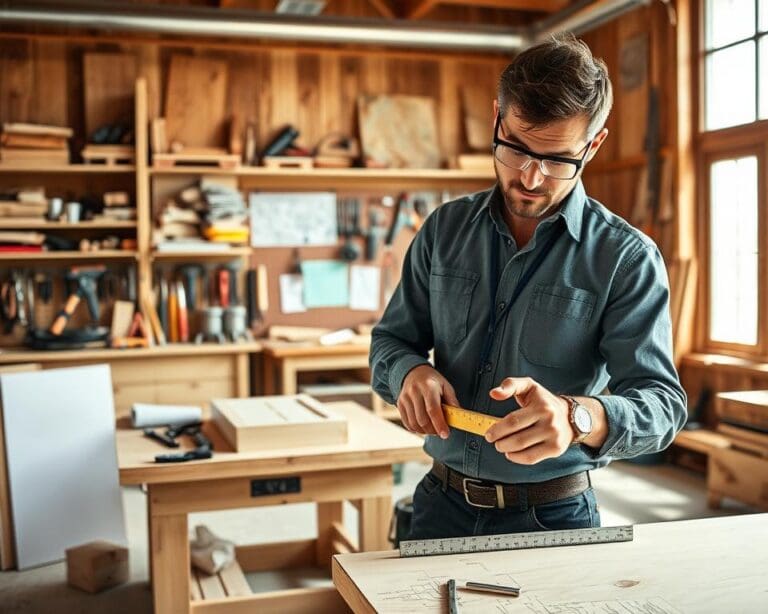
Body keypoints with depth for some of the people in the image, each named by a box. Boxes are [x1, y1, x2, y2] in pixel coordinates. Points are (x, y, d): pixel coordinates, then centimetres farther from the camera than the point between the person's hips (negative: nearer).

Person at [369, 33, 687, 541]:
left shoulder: (626, 258, -12)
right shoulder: (445, 229, 0)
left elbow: (662, 402, -18)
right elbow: (391, 340, 7)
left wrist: (578, 417, -40)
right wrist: (410, 371, -17)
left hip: (553, 517, -3)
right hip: (442, 502, 3)